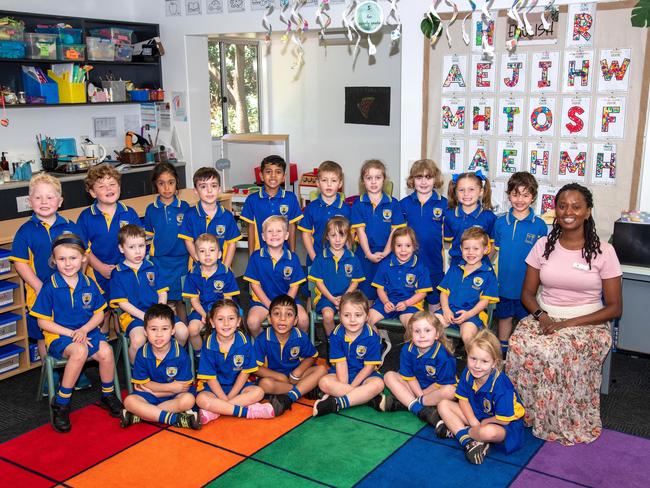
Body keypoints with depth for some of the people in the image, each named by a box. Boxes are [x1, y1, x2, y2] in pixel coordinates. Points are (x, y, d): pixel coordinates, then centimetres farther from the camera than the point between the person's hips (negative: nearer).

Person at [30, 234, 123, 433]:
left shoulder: (89, 284, 3)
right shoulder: (50, 287, -7)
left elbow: (99, 314, 8)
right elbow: (43, 322, -4)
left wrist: (84, 330, -11)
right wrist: (71, 334, -13)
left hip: (87, 332, 3)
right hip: (59, 336, -3)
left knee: (106, 351, -27)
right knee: (80, 351, -35)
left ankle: (108, 395, 0)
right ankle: (60, 403, -19)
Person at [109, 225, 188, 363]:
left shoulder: (152, 267, 12)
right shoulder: (118, 273, 1)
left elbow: (162, 292, 11)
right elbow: (122, 302, -4)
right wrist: (144, 316, -14)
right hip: (132, 314, -4)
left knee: (182, 331, -16)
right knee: (138, 340, -34)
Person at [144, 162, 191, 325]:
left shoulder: (184, 207, 0)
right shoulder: (151, 209, 2)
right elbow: (148, 236, 9)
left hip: (181, 261, -1)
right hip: (160, 262, 1)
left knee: (181, 300, 5)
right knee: (164, 302, 4)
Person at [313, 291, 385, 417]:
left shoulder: (371, 337, -15)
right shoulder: (336, 335, -10)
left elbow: (369, 366, -13)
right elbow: (340, 363, -11)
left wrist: (349, 387, -17)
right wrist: (343, 385, -24)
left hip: (364, 375, -1)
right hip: (343, 374, 1)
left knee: (378, 383, -32)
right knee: (324, 382, -27)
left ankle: (335, 404, -34)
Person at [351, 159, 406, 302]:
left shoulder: (393, 204, 1)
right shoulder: (358, 204, 0)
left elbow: (395, 231, -2)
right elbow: (360, 231, -5)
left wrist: (385, 253, -13)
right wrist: (370, 254, -14)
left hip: (387, 255, 0)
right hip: (365, 255, 0)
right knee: (366, 293, 6)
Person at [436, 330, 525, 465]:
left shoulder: (500, 384, -31)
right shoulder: (468, 373, -14)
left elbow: (504, 420, -25)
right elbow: (463, 399, -2)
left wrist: (482, 423, -11)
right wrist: (474, 422, -16)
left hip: (504, 425, -6)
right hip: (476, 414, 7)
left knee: (488, 432, -41)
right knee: (443, 404, -6)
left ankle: (455, 430, -10)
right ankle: (467, 440, -20)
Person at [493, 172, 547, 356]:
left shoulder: (539, 225, -6)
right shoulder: (500, 222, 0)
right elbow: (495, 251, 7)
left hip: (527, 284, -2)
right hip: (504, 283, 2)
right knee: (505, 317, 16)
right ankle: (502, 353, 31)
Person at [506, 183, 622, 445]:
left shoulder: (603, 251, -3)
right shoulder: (543, 245, 5)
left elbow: (614, 307, -3)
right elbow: (527, 292, 8)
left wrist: (569, 324, -15)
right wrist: (541, 316, -14)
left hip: (587, 324, -2)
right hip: (543, 317, 2)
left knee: (561, 353, -35)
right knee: (520, 344, -32)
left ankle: (562, 423, -12)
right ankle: (522, 412, -13)